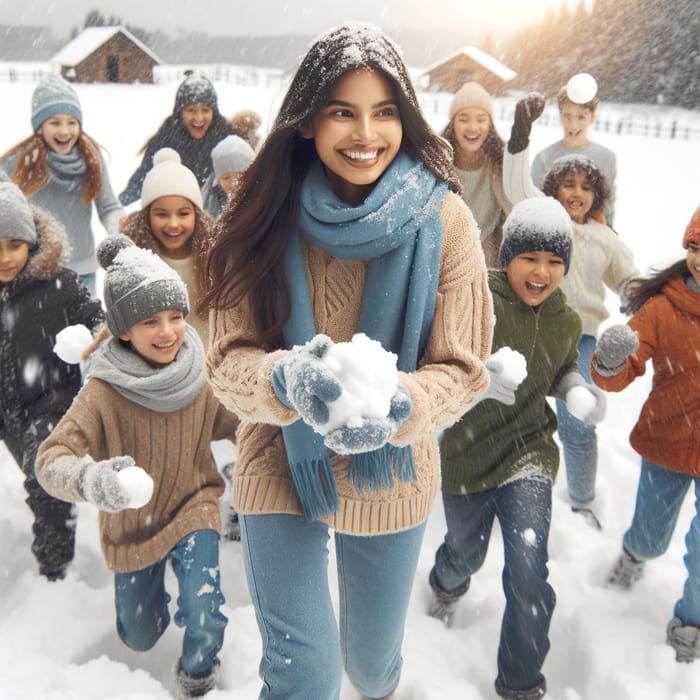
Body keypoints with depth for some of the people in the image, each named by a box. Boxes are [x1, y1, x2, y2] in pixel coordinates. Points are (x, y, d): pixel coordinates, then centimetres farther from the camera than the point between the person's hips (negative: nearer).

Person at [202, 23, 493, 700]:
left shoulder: (443, 218, -13)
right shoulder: (266, 217, -12)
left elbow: (462, 368, -12)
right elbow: (228, 359, -13)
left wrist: (397, 407, -32)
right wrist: (288, 380, -35)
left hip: (391, 476, 1)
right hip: (281, 468, -1)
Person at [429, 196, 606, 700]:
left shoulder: (565, 321, -1)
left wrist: (578, 391, -5)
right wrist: (480, 377, -47)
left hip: (528, 452, 2)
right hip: (465, 455, -2)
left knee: (529, 574, -8)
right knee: (467, 553, 22)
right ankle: (448, 584, 62)